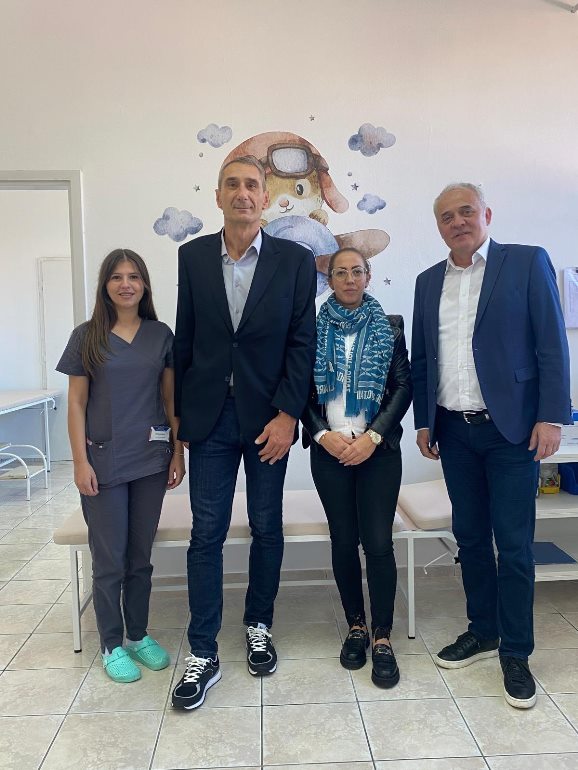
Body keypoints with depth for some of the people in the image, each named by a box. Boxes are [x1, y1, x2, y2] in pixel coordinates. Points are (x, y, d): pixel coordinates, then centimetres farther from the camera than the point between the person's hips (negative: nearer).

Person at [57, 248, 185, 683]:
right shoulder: (87, 337, -2)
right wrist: (80, 462, -7)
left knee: (141, 554, 13)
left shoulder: (161, 335, 4)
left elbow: (171, 398, 6)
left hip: (151, 459, 2)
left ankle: (139, 635, 31)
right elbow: (77, 403, -1)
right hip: (104, 459, -2)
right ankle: (112, 644, 25)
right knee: (109, 558, 7)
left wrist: (178, 452, 2)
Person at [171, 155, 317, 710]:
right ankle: (202, 654, 16)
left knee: (267, 529, 11)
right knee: (206, 533, 3)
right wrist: (180, 413, 5)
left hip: (268, 415, 0)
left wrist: (287, 414, -10)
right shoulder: (193, 256, 5)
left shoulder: (294, 259, 0)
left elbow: (302, 341, -3)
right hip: (209, 415, 1)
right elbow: (185, 338, 6)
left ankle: (258, 628, 32)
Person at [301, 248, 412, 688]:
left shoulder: (390, 326, 5)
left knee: (379, 543, -4)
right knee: (344, 541, 8)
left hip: (378, 449, -1)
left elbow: (404, 385, 0)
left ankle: (382, 637, 12)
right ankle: (356, 626, 26)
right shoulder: (314, 328, 6)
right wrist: (322, 434, -9)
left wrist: (373, 436, -10)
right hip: (329, 448, 1)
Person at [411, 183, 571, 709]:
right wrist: (424, 421, 10)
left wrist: (551, 416, -11)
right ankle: (482, 632, 30)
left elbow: (552, 345, -5)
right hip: (454, 432, 4)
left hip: (511, 429, -4)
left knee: (514, 545, 2)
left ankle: (516, 654, 18)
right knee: (470, 538, 13)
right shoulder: (429, 282, 11)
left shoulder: (528, 262, -1)